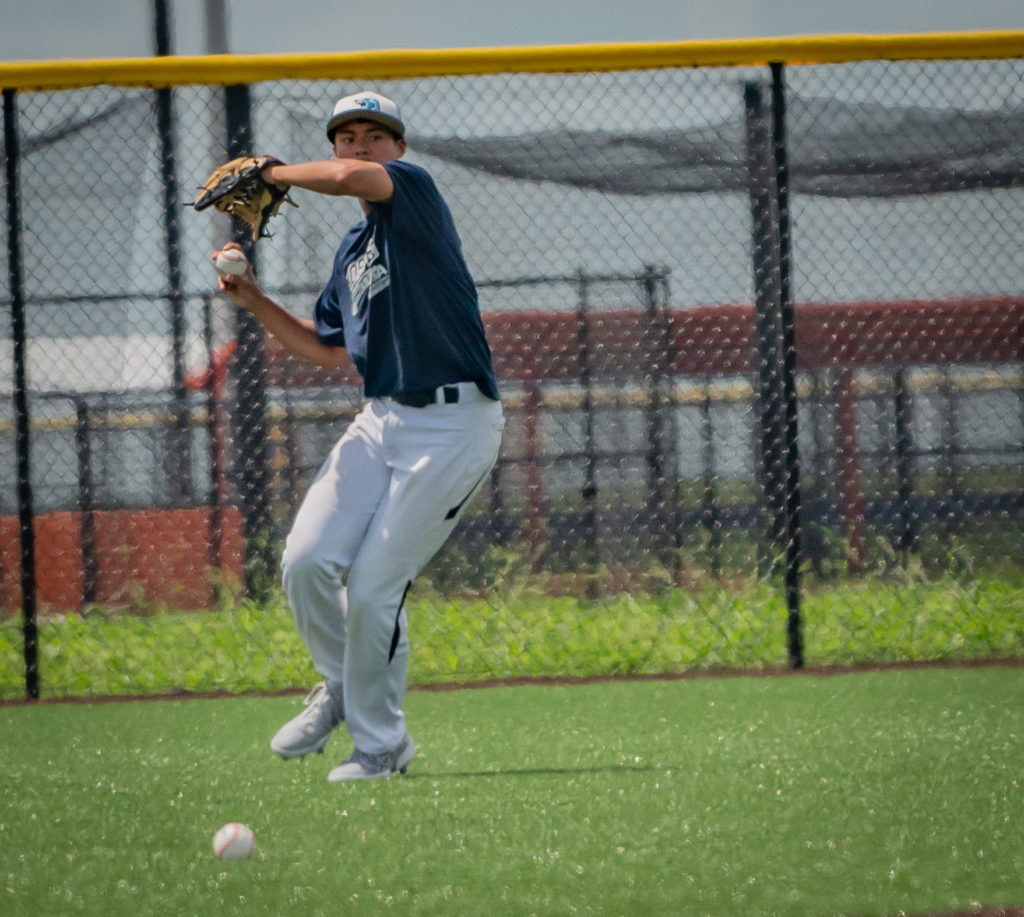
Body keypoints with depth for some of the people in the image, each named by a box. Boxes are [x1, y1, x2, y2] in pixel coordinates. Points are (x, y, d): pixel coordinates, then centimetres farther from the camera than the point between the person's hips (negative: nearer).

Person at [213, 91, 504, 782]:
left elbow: (352, 179, -28)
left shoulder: (414, 189, -6)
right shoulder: (353, 251, 19)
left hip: (453, 426, -7)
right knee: (308, 561, -7)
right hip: (382, 419, 7)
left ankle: (381, 742, 9)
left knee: (374, 586, -9)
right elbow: (329, 351, 25)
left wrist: (271, 173, -11)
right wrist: (255, 300, 13)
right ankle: (341, 686, 19)